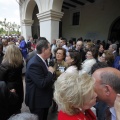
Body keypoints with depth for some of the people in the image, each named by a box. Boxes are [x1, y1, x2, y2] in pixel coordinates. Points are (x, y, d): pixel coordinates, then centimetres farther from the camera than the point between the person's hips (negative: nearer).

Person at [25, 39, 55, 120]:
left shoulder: (41, 60, 3)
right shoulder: (34, 64, -29)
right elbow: (42, 84, -31)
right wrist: (50, 72, -20)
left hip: (43, 98, 9)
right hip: (37, 100, -9)